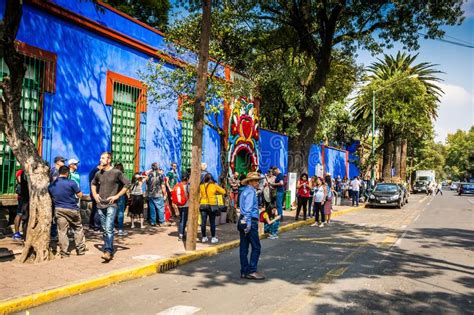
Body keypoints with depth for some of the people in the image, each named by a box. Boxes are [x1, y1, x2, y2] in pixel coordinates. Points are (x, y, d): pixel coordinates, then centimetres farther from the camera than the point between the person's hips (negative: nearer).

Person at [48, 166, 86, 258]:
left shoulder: (51, 185, 2)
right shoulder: (71, 183, -12)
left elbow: (51, 198, 10)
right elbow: (80, 195, -6)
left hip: (59, 210, 3)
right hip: (72, 209, -3)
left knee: (62, 231, 5)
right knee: (78, 229, 13)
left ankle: (64, 252, 5)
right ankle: (80, 250, 15)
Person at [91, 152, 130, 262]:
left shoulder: (116, 172, -7)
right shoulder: (98, 173, 9)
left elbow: (127, 184, -3)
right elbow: (93, 183, 28)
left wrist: (117, 196, -7)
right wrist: (94, 194, 12)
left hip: (111, 204, -6)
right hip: (100, 205, 6)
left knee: (109, 228, -17)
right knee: (104, 229, 12)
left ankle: (108, 251, -20)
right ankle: (109, 249, 22)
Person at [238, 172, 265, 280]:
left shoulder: (245, 191, 18)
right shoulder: (250, 192, -11)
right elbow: (248, 209, -18)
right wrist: (248, 224, -20)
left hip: (242, 221, 10)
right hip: (250, 221, -10)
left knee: (244, 247, 9)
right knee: (256, 247, -4)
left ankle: (244, 271, 13)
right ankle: (252, 271, -4)